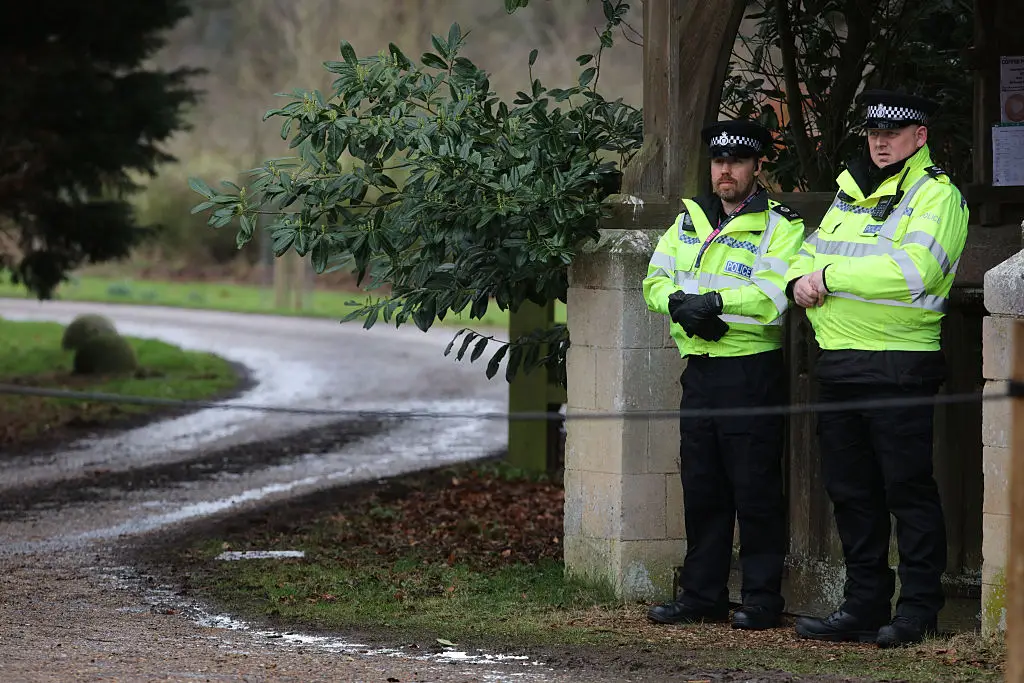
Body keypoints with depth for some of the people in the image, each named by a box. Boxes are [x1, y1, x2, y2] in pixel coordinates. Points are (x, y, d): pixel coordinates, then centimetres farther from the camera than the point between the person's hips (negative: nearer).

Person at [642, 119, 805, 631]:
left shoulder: (779, 227, -5)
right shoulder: (689, 221, 16)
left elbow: (773, 296, -19)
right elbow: (655, 280, 10)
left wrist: (713, 302, -22)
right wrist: (681, 302, -10)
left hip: (753, 372, -6)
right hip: (700, 371, 6)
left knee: (755, 489, -3)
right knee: (701, 487, 11)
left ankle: (762, 598, 4)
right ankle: (701, 595, 18)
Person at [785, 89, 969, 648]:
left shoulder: (937, 195, -6)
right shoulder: (852, 191, 19)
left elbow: (914, 270, -21)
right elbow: (812, 251, 25)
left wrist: (830, 276, -15)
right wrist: (801, 278, 0)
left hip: (899, 366, -8)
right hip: (838, 365, 8)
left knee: (908, 489, -4)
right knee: (850, 491, 11)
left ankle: (917, 611, 1)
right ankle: (864, 605, 19)